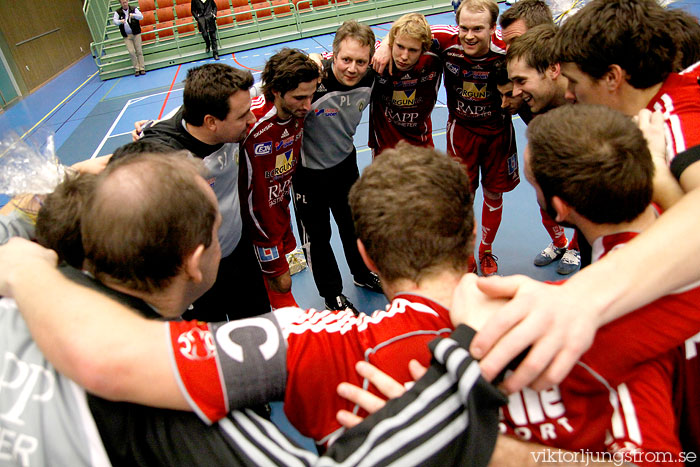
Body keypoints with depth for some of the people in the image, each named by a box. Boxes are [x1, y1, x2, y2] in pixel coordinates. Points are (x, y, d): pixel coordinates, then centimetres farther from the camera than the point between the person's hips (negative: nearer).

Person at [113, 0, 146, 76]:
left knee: (139, 51, -1)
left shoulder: (134, 9, 1)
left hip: (136, 34, -1)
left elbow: (141, 17, -11)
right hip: (126, 36, 1)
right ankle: (136, 69, 0)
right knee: (131, 52, -6)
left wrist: (133, 15, -30)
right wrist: (120, 21, -27)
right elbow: (114, 21, -5)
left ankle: (142, 68, 5)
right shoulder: (118, 12, 4)